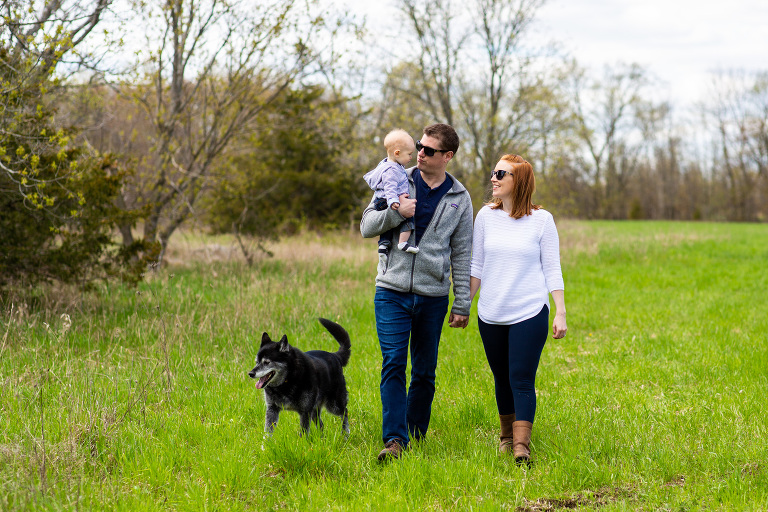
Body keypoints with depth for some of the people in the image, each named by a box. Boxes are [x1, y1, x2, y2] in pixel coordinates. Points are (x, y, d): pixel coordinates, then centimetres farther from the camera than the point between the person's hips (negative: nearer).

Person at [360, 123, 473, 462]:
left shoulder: (459, 198, 5)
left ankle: (417, 437, 18)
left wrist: (462, 305, 5)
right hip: (392, 291, -1)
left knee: (425, 372, 7)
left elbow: (461, 255, 8)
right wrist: (396, 213, -17)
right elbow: (367, 227, 3)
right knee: (393, 365, -9)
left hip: (433, 296, 1)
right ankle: (394, 440, -11)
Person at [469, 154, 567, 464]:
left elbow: (552, 270, 1)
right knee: (502, 379, 12)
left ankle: (521, 445, -13)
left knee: (522, 380, -10)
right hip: (491, 315, 3)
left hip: (530, 313, -3)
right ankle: (507, 435, 28)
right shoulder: (486, 216, 5)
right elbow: (476, 266, 12)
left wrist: (561, 313, -3)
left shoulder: (542, 220, -2)